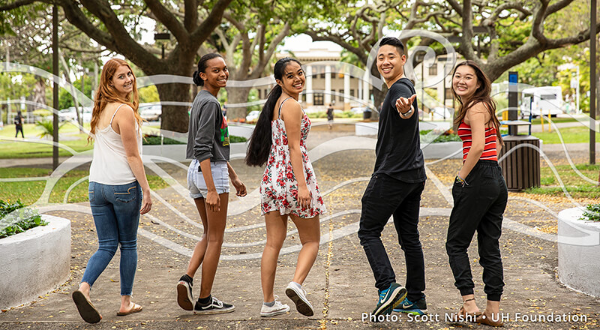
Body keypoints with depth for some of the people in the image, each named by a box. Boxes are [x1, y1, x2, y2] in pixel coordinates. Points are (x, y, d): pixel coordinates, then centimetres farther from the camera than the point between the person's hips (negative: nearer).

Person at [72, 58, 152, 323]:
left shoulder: (101, 110, 11)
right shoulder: (124, 111, -14)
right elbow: (132, 156, -15)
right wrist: (146, 190, -11)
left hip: (96, 185, 7)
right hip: (123, 185, -6)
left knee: (107, 245, 9)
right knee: (128, 244, 9)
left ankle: (84, 288, -12)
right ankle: (126, 302, 17)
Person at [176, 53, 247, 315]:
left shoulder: (204, 101, 15)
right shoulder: (209, 103, -15)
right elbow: (203, 149, -22)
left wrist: (234, 176, 24)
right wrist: (212, 190, -25)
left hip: (197, 172, 9)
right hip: (212, 172, -9)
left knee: (209, 235, 18)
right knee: (215, 238, 1)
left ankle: (187, 277, 0)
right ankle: (204, 300, 8)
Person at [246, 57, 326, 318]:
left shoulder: (275, 104, 17)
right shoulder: (292, 106, -9)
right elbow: (294, 148, -16)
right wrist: (302, 185, -20)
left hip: (272, 177, 8)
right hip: (293, 175, -8)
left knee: (273, 243, 7)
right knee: (311, 240, 4)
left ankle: (268, 303, 9)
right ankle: (297, 283, -18)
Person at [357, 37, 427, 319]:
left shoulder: (399, 89, -15)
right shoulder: (404, 89, 18)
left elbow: (408, 111, -40)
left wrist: (405, 109, -62)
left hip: (392, 174, -10)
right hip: (413, 175, 10)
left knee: (368, 231, -3)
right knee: (409, 237, 11)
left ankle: (388, 287, -14)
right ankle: (415, 298, 15)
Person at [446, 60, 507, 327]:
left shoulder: (475, 107, -11)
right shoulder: (485, 106, 18)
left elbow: (478, 147, -24)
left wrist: (462, 177, -13)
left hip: (478, 180, -9)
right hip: (497, 180, 9)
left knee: (456, 244, 2)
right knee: (490, 247, 10)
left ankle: (469, 305, -3)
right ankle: (493, 311, 12)